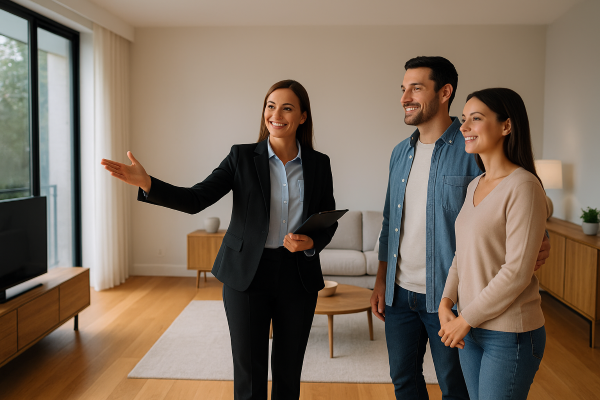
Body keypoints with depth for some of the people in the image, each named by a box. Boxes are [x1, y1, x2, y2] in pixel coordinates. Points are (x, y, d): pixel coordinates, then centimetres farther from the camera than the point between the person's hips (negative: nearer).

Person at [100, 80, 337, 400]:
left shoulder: (319, 164, 3)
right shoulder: (242, 157, -3)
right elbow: (195, 199, -10)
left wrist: (311, 242, -13)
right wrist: (147, 184, -25)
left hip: (298, 277, 2)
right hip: (247, 276, -2)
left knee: (288, 372, 14)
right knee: (249, 374, 5)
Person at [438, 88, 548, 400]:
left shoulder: (523, 186, -16)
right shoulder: (474, 186, 8)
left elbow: (517, 271, -20)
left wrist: (465, 319, -14)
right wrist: (446, 302, -3)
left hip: (510, 334, -7)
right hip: (471, 329, 7)